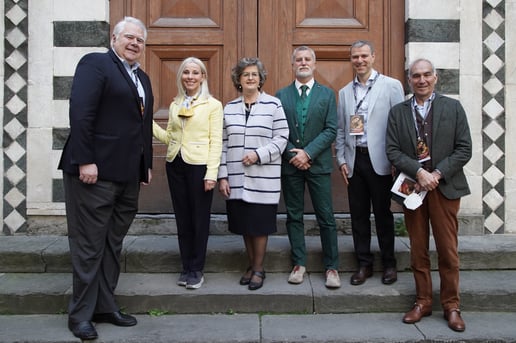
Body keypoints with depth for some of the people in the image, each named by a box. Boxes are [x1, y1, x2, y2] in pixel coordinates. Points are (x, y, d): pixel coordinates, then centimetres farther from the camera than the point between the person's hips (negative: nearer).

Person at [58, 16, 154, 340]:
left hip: (128, 175, 8)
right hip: (95, 171, -8)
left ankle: (105, 306, 23)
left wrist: (147, 165, 16)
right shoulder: (95, 63, -5)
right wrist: (85, 161, -21)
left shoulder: (142, 78, 20)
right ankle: (81, 313, 13)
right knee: (89, 245, 1)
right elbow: (80, 114, -15)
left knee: (113, 245, 13)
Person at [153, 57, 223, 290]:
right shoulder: (175, 105, 12)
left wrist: (211, 173, -13)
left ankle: (196, 270, 15)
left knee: (199, 220, 3)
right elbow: (169, 137, 11)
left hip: (199, 166, -4)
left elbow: (216, 141, -6)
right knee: (182, 219, 10)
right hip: (175, 165, 5)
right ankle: (186, 267, 21)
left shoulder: (213, 105, -2)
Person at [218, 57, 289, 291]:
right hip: (237, 178, 3)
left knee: (259, 224, 3)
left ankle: (259, 269, 19)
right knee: (244, 224, 11)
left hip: (263, 178, -3)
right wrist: (222, 176, 2)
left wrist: (259, 154, -16)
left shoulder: (273, 104, -1)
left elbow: (281, 138, -3)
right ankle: (251, 265, 27)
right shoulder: (229, 108, 8)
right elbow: (224, 144, 7)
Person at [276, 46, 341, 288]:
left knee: (326, 217, 0)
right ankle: (299, 263, 18)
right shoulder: (281, 95, 7)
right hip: (290, 164, 1)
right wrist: (292, 154, -11)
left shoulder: (327, 94, 5)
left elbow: (331, 130, -3)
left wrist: (307, 153, -13)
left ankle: (331, 267, 9)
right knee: (294, 216, 7)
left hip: (318, 164, -1)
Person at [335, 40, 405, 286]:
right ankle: (364, 264, 20)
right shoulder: (344, 92, 12)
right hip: (353, 161, 4)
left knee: (383, 214, 6)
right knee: (358, 215, 8)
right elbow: (340, 130, 13)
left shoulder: (391, 86, 0)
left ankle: (389, 264, 20)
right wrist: (341, 160, 5)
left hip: (379, 161, -4)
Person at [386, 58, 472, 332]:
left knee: (448, 250, 3)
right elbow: (393, 151, -1)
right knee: (418, 250, 8)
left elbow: (464, 149, -2)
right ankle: (423, 302, 21)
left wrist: (437, 174, -13)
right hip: (412, 188, 1)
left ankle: (451, 306, 17)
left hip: (445, 187, -1)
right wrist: (419, 171, -16)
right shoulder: (397, 112, 6)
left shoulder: (453, 107, 4)